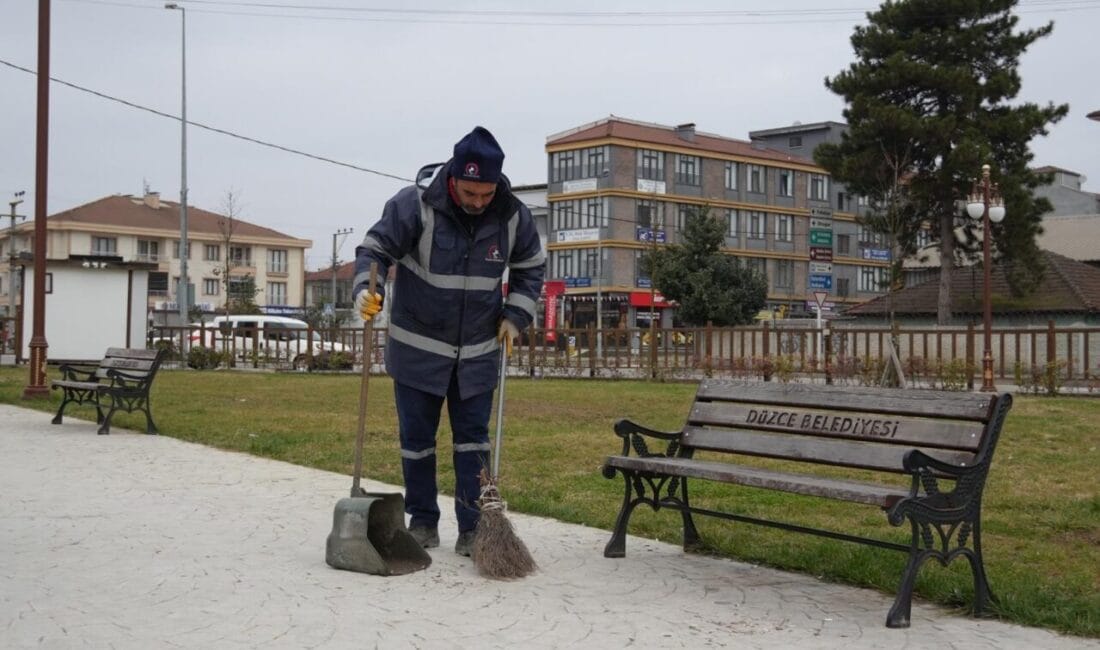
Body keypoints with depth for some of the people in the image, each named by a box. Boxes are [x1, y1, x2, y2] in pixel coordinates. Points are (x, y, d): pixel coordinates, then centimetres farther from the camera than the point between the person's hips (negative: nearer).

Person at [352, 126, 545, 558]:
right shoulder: (415, 205, -19)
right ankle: (422, 522, 22)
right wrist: (367, 289, -33)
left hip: (478, 352, 2)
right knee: (416, 438, 7)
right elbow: (374, 250, -14)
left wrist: (515, 316, -2)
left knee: (473, 440, 5)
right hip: (418, 348, -2)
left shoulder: (513, 215, -8)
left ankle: (473, 529, 11)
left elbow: (531, 268, 8)